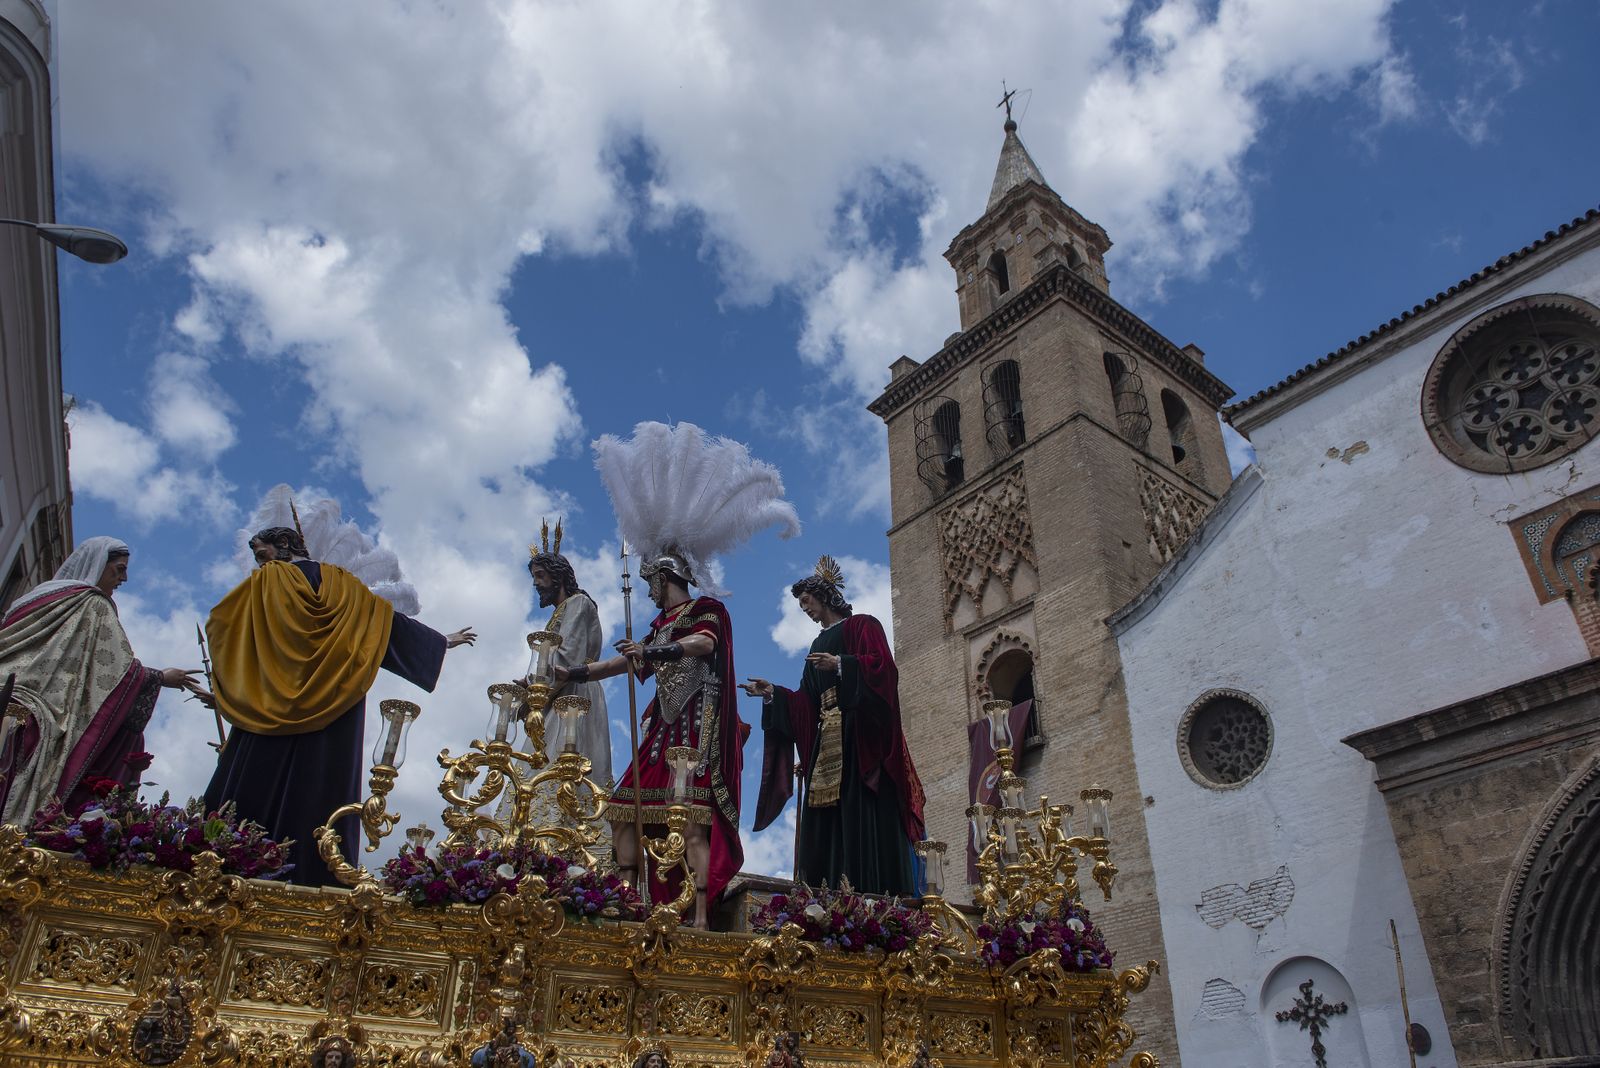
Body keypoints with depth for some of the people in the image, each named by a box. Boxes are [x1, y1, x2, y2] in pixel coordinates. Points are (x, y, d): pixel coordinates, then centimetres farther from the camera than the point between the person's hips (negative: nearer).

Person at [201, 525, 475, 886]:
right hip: (334, 709, 2)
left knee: (252, 787, -1)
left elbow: (216, 624, 12)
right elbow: (386, 618, 13)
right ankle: (315, 879, -8)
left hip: (273, 710, -2)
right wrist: (441, 640, 20)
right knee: (320, 791, -2)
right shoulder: (340, 582, 14)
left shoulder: (266, 580, 7)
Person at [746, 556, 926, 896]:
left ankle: (873, 892, -17)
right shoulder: (819, 644, 26)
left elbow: (882, 665, -12)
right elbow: (807, 702, 18)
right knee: (825, 817, -2)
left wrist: (841, 664, -20)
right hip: (826, 738, 7)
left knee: (860, 811, -14)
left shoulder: (862, 626, 6)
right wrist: (772, 692, 7)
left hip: (859, 733, -7)